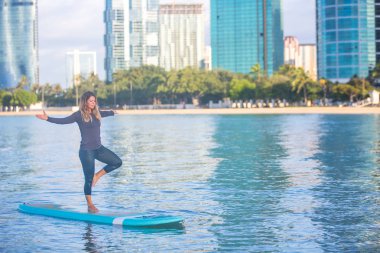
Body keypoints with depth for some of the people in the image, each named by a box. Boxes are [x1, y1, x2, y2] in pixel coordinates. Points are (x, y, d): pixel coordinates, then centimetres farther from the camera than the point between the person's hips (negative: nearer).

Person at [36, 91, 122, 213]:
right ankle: (90, 205, 11)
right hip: (86, 150, -7)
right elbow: (64, 121, -19)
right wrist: (48, 118, -32)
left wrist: (113, 112, 53)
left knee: (117, 162, 3)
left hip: (98, 148, 7)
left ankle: (97, 175, 16)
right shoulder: (79, 115, -10)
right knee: (88, 179, 0)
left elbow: (105, 113, 32)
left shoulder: (96, 113, 9)